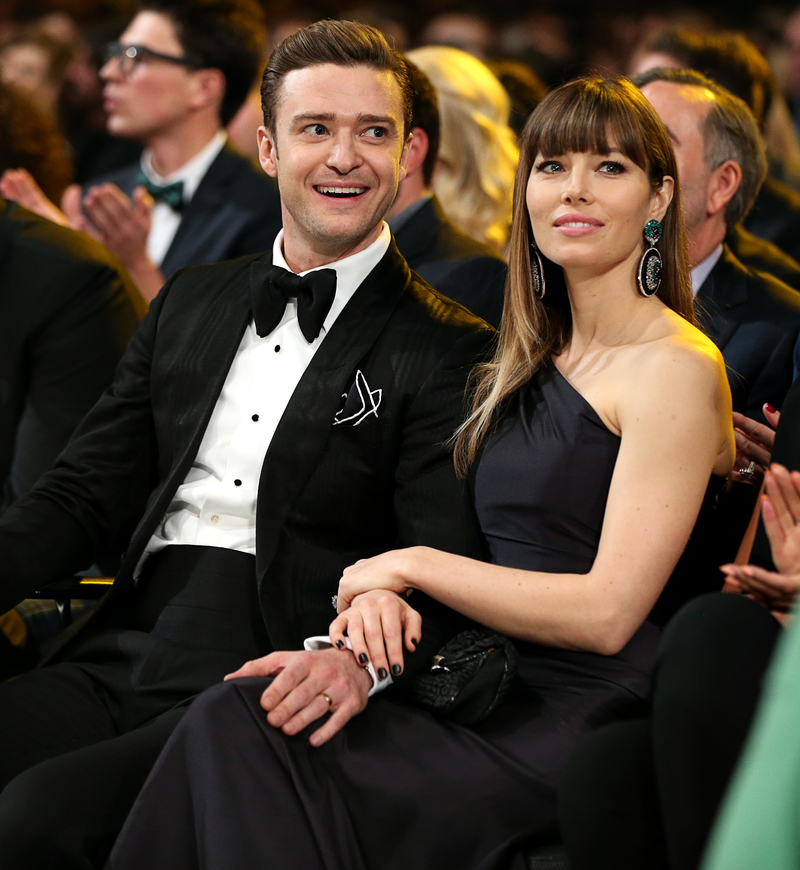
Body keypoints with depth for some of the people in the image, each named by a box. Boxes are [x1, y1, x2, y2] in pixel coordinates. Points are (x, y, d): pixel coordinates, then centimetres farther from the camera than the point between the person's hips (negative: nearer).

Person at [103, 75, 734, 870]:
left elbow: (607, 612, -13)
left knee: (239, 737, -25)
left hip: (576, 725, -7)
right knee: (235, 718, -20)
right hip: (495, 698, 7)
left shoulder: (675, 367, -6)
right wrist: (385, 594, -5)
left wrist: (414, 564, -6)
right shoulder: (534, 360, 20)